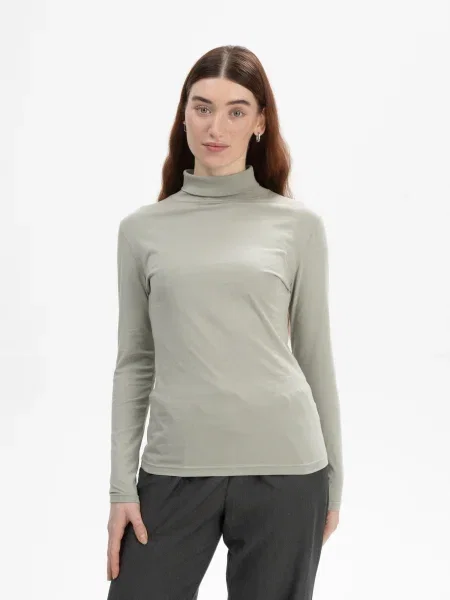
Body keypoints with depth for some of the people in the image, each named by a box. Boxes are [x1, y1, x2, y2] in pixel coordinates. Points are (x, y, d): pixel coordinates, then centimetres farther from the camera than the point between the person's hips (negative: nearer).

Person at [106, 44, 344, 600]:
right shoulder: (142, 228, 7)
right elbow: (134, 363, 7)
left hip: (284, 467, 0)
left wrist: (332, 481, 8)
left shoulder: (299, 224, 4)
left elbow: (315, 356, 7)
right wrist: (122, 486, 3)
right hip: (175, 468, 1)